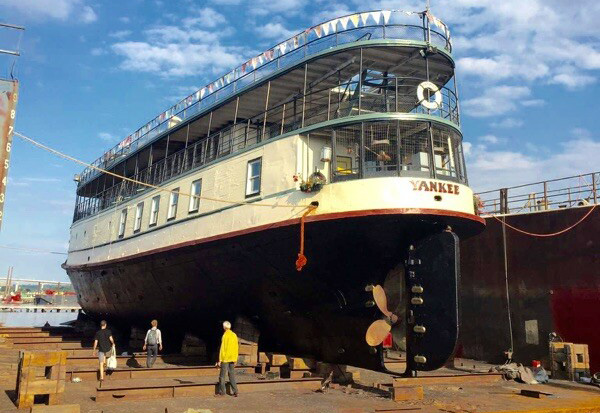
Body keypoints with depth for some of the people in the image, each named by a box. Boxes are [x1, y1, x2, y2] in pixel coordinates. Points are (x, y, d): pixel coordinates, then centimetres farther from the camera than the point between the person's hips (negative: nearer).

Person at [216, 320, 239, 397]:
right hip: (232, 359, 6)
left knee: (222, 375, 4)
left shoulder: (225, 335, -12)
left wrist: (220, 360, -10)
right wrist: (235, 359, 17)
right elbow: (236, 348, 11)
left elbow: (222, 348, -14)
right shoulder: (234, 335, 7)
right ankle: (235, 392, 6)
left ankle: (221, 392, 6)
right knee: (232, 375, 10)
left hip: (225, 359, -6)